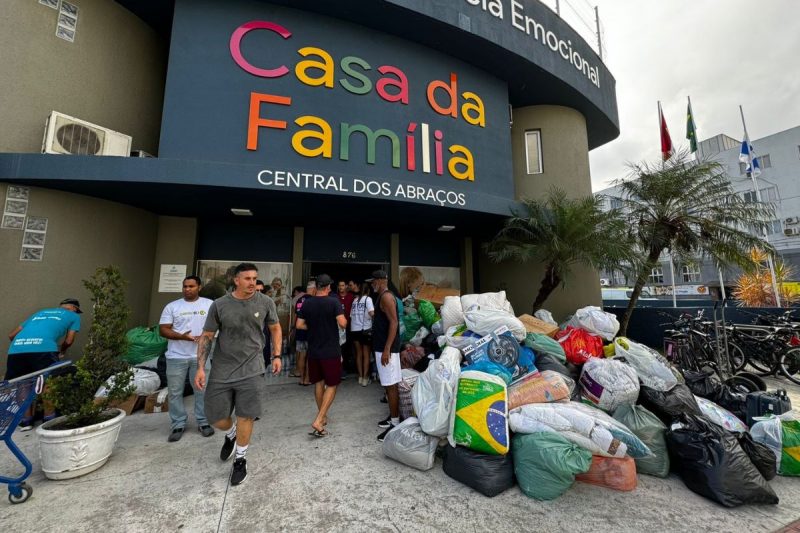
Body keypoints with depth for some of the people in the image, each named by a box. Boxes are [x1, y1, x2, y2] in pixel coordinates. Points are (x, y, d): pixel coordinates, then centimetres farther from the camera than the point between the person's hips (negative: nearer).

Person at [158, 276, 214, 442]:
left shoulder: (209, 304, 2)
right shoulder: (172, 306, 3)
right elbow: (163, 330, -1)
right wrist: (182, 336, -17)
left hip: (201, 356, -1)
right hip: (176, 356, 1)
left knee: (202, 390, 8)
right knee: (175, 392, 9)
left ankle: (203, 422, 22)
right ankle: (178, 425, 24)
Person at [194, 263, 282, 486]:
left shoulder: (265, 302, -6)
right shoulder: (219, 305, -6)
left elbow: (275, 328, 8)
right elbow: (206, 337, 2)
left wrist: (276, 355, 4)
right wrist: (200, 367, -4)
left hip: (251, 370, -1)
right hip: (221, 371, 2)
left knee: (245, 417, 3)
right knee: (216, 418, 12)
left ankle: (241, 460, 30)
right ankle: (231, 434, 48)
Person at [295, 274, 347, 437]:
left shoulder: (307, 303, 0)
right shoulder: (333, 302, -14)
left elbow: (299, 325, 2)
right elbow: (343, 324, -20)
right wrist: (344, 318, 2)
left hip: (314, 351, 5)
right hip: (331, 351, -5)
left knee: (319, 383, 19)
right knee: (332, 385, 6)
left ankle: (323, 416, 32)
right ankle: (318, 421, -3)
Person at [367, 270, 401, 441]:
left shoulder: (386, 296, -15)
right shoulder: (381, 297, 16)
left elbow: (394, 322, -22)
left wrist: (386, 349, -25)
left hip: (387, 348, -10)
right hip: (381, 347, 10)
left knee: (391, 386, -3)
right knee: (388, 385, 17)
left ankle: (395, 423, 6)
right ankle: (392, 417, 28)